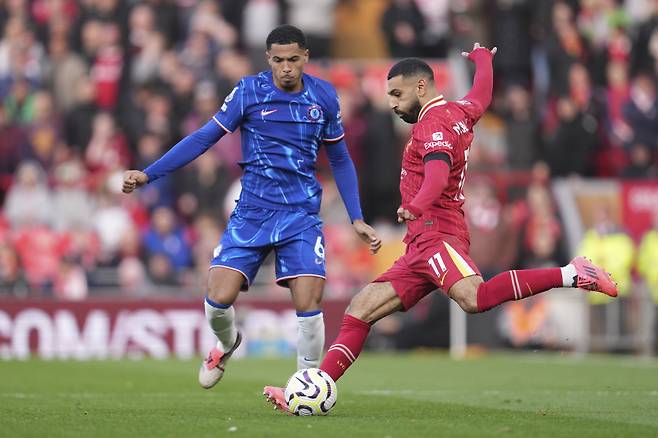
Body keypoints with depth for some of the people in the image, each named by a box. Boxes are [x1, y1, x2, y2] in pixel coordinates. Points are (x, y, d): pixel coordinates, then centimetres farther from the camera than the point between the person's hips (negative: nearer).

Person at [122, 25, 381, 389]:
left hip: (301, 215, 0)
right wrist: (147, 174, -7)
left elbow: (339, 160, 15)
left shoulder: (323, 96, 3)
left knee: (308, 304, -13)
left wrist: (357, 219, 10)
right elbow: (205, 138, 0)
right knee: (218, 298, -11)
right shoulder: (249, 91, -3)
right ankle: (227, 344, 24)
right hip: (252, 212, 0)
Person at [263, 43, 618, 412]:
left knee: (475, 298, -36)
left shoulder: (434, 123, -7)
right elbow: (483, 93, 44)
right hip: (421, 247, 10)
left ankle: (570, 275, -28)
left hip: (437, 234, -10)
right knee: (360, 311, 3)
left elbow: (438, 174, -26)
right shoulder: (460, 113, 21)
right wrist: (482, 57, 65)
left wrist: (416, 206, -45)